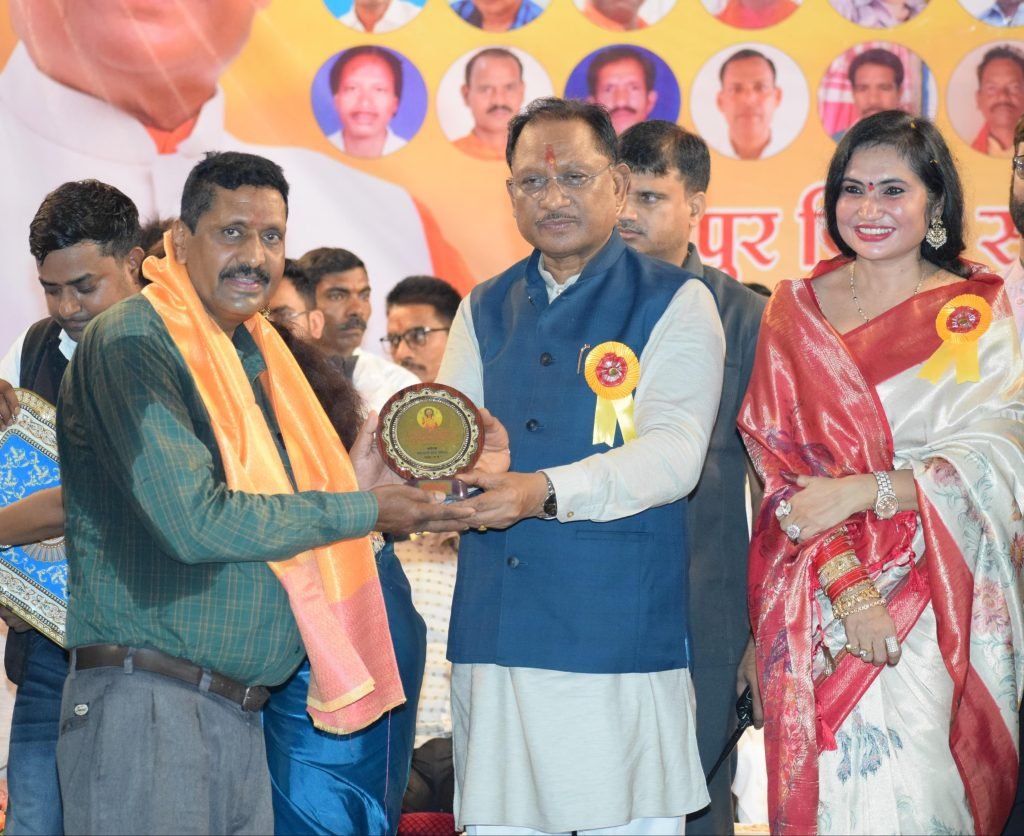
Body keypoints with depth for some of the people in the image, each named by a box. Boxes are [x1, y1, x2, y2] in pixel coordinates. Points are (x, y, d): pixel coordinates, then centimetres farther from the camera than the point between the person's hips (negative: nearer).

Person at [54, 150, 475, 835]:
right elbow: (195, 522, -19)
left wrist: (352, 482, 5)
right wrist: (363, 510, -10)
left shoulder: (254, 355, 17)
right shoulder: (133, 342, -10)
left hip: (240, 715, 8)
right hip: (145, 701, -8)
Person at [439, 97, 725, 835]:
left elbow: (674, 451, -12)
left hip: (620, 630, -4)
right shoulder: (485, 311, 17)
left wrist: (546, 491, -28)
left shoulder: (675, 303, 0)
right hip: (494, 633, 4)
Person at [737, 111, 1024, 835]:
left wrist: (858, 491, -16)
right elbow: (781, 458, 2)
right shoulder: (796, 309, 9)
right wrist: (845, 581, -12)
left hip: (939, 589, -2)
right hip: (815, 597, 2)